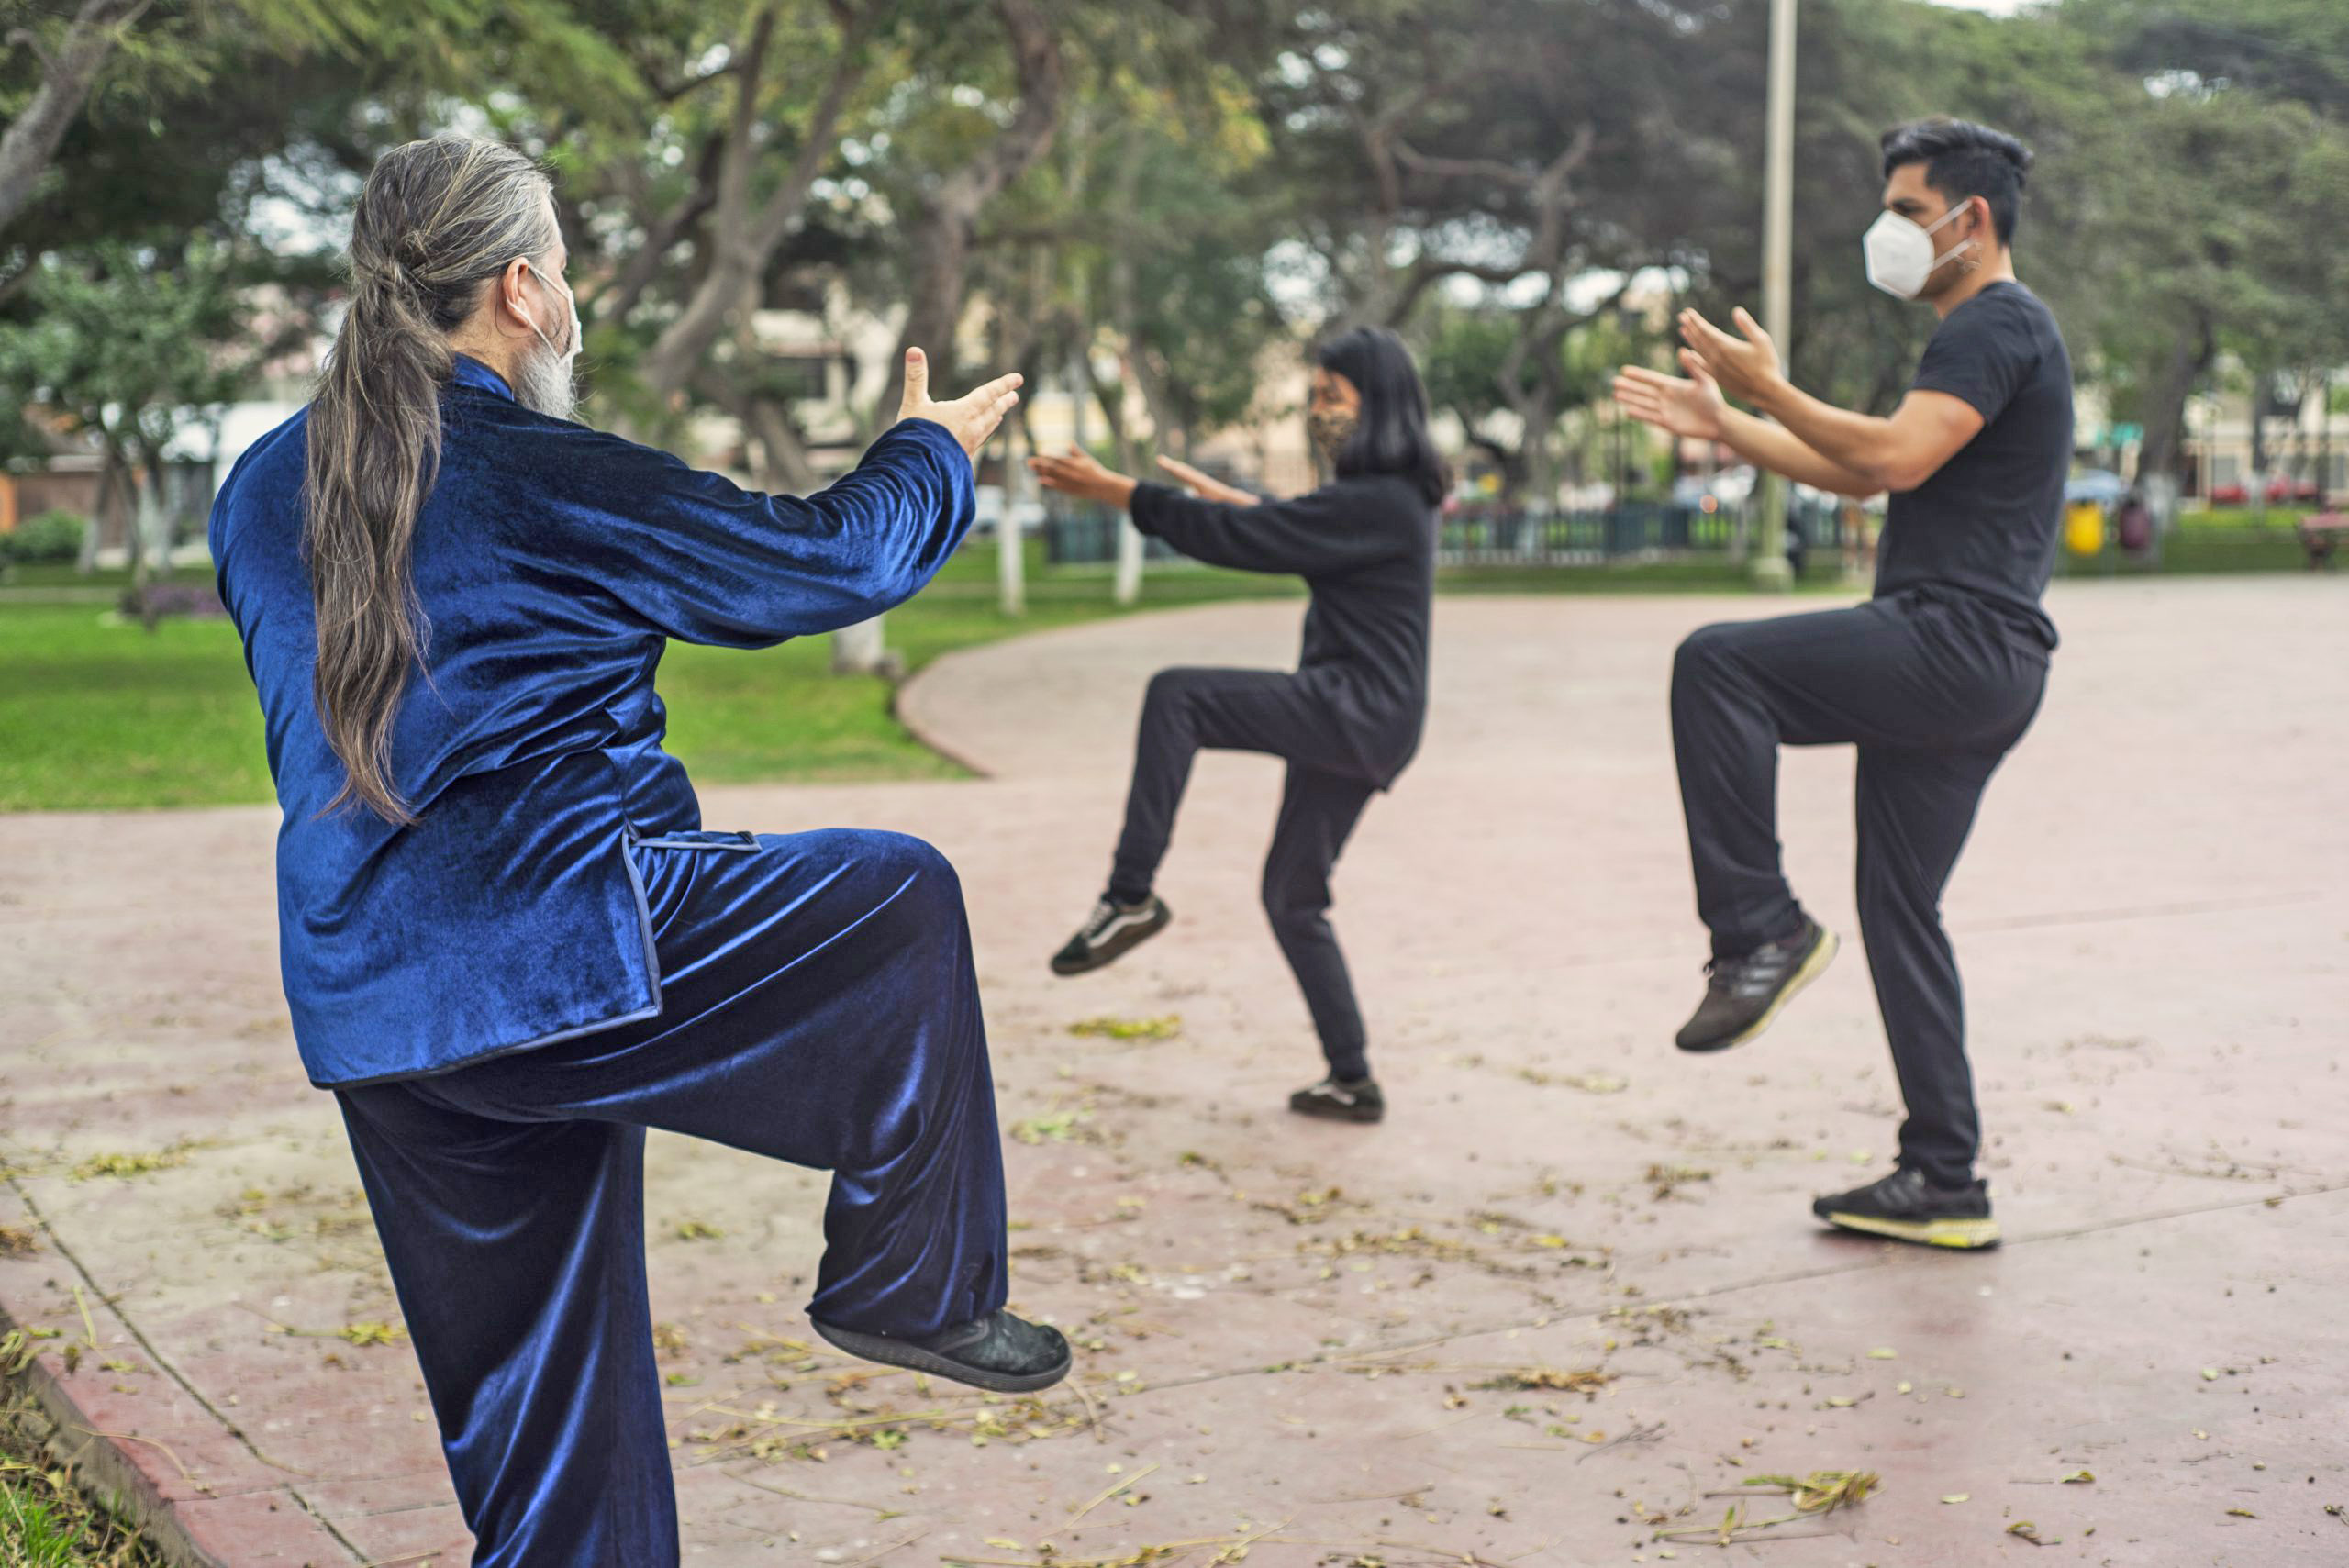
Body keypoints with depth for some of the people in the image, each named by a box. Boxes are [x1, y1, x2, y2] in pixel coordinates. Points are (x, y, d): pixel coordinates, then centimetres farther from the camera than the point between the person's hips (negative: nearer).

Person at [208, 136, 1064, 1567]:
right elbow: (826, 558, -2)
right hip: (565, 952, -7)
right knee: (903, 900, 12)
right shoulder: (553, 482, -12)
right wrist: (930, 452, 18)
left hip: (365, 1011, 8)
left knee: (537, 1393, 18)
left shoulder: (263, 488, 9)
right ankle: (913, 1286, 18)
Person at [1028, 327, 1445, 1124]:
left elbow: (1241, 539, -18)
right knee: (1293, 898, 14)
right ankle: (1353, 1079, 18)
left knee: (1175, 695, -19)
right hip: (1353, 725, 10)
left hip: (1353, 712, -10)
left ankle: (1131, 896, -19)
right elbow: (1287, 530, 32)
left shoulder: (1375, 505, -17)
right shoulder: (1389, 498, 14)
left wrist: (1115, 491, -13)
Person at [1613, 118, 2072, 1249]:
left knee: (1715, 666, -19)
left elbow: (1897, 456, -22)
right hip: (1963, 676, 10)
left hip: (1953, 645, -10)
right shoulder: (1982, 335, 27)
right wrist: (1723, 426, 27)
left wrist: (1770, 389, -15)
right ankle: (1943, 1185, 12)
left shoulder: (1997, 326, -7)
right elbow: (1862, 475, 31)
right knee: (1900, 913, 10)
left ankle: (1761, 929, -15)